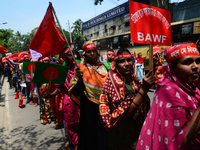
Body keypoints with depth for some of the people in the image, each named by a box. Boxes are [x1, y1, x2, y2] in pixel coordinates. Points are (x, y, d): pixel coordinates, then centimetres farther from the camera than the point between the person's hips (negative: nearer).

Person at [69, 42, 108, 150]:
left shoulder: (103, 66, 6)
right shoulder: (82, 68, -6)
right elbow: (76, 92, -11)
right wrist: (80, 79, -27)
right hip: (89, 108, -4)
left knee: (104, 133, 14)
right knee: (91, 133, 7)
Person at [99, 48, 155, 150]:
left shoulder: (136, 81, -3)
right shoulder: (112, 84, -21)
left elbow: (142, 109, 9)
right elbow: (127, 113, -27)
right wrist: (143, 89, -32)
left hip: (138, 131, 6)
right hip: (121, 135, -5)